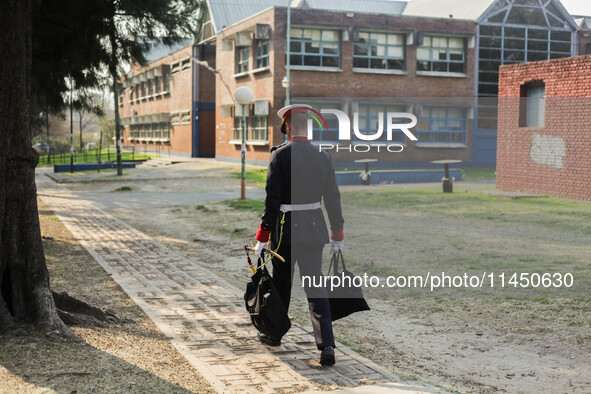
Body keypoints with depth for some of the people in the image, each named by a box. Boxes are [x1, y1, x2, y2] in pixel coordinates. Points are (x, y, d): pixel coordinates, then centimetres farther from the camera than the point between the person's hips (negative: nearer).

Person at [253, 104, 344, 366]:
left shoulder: (280, 155, -11)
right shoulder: (322, 157, 1)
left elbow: (272, 199, -13)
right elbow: (332, 198, 4)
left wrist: (262, 236, -8)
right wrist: (337, 235, 13)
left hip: (285, 229, -3)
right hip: (314, 228, 3)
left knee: (281, 282, 14)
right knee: (315, 284, 4)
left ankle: (274, 334, 33)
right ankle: (327, 344, -8)